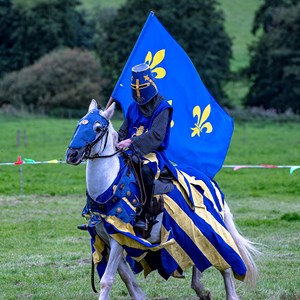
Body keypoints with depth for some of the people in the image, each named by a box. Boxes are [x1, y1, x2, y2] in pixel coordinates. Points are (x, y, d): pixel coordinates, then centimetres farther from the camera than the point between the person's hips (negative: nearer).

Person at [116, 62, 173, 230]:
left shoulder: (162, 107, -5)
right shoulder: (133, 108, 16)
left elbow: (156, 135, -18)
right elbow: (123, 131, 22)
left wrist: (132, 142, -29)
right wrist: (118, 142, -3)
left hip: (153, 152, -6)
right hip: (132, 152, 6)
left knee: (147, 169, -39)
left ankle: (142, 215, -32)